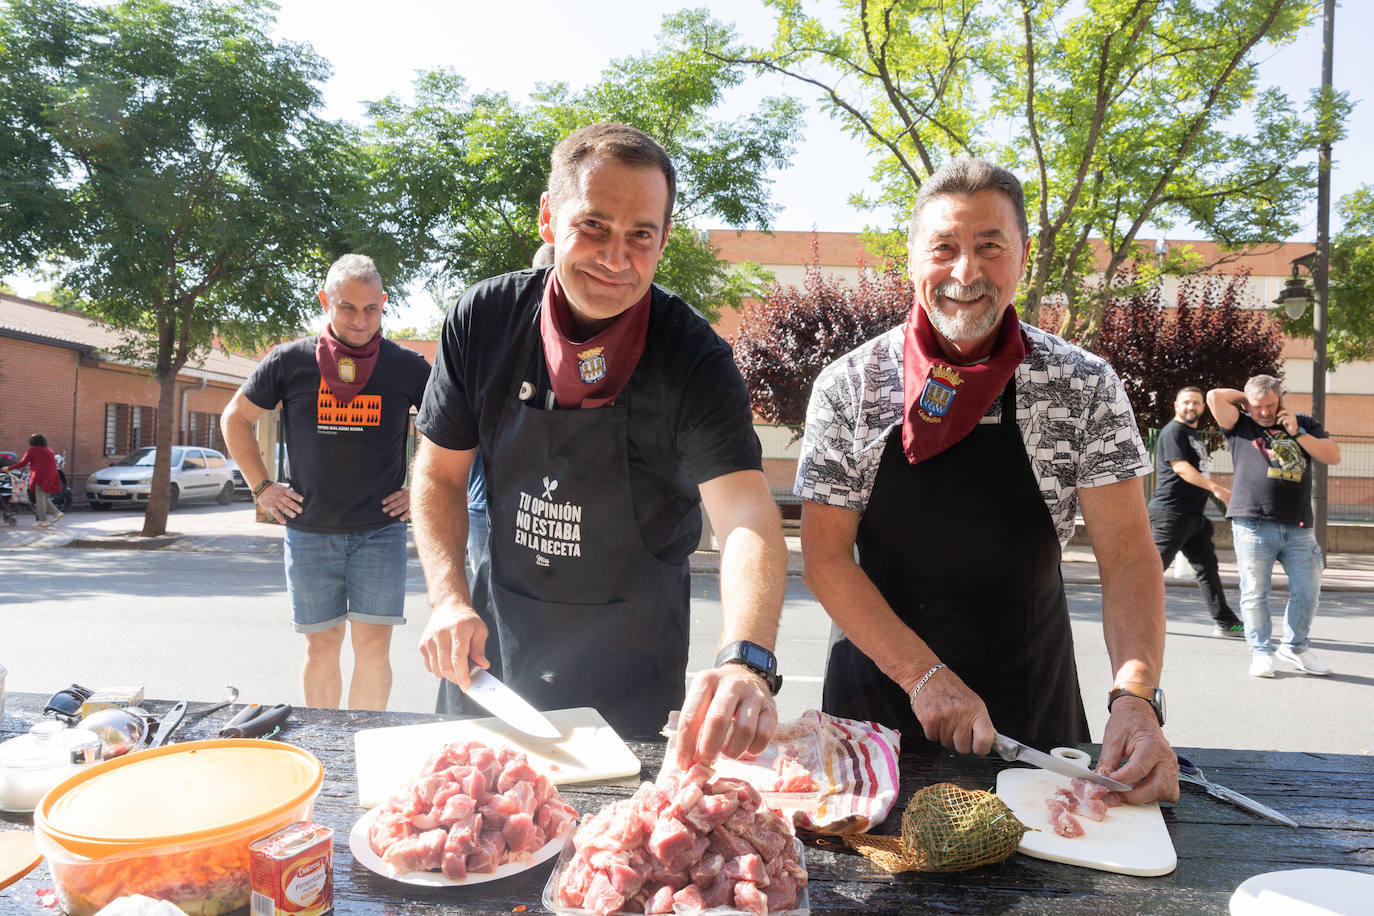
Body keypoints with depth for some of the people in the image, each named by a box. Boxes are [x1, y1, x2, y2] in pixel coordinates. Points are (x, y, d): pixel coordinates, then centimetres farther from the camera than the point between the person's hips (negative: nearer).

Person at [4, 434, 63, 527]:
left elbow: (22, 463, -2)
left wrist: (9, 468, 10)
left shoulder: (32, 450, -2)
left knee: (40, 499, -2)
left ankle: (43, 521, -3)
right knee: (45, 498, 17)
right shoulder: (48, 450, 17)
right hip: (51, 477, 7)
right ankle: (56, 512, 1)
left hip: (40, 477, -7)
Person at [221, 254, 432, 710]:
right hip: (310, 531, 1)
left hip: (380, 530, -1)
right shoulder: (291, 361, 1)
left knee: (373, 645, -4)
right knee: (321, 646, 8)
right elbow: (235, 419, 14)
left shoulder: (407, 367, 0)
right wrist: (261, 486, 7)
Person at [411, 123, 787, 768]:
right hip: (498, 638, 3)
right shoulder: (482, 320, -11)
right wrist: (449, 600, -16)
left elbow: (746, 513, -33)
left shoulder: (694, 360, -21)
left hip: (631, 658, -2)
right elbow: (439, 473, -2)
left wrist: (745, 661, -51)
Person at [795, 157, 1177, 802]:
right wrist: (923, 675, -20)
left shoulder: (1085, 386, -8)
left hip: (1030, 702, 1)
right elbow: (824, 556, -10)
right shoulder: (848, 386, -9)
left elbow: (1127, 558, -11)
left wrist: (1135, 698, -27)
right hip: (877, 689, 0)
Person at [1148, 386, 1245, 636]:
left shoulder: (1195, 434, 21)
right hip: (1171, 512, -9)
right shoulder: (1173, 431, -8)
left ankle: (1225, 622, 10)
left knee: (1207, 566, 8)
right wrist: (1216, 488, -27)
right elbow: (1180, 467, -20)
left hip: (1195, 514, 9)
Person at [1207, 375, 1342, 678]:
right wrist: (1245, 399, 11)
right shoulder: (1240, 426, 9)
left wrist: (1298, 433, 0)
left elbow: (1334, 457, 8)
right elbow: (1215, 397, -4)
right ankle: (1261, 652, 12)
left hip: (1298, 527, 3)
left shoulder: (1304, 424, 18)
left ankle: (1294, 646, 23)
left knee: (1307, 591, 4)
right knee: (1254, 593, 0)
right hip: (1253, 525, -3)